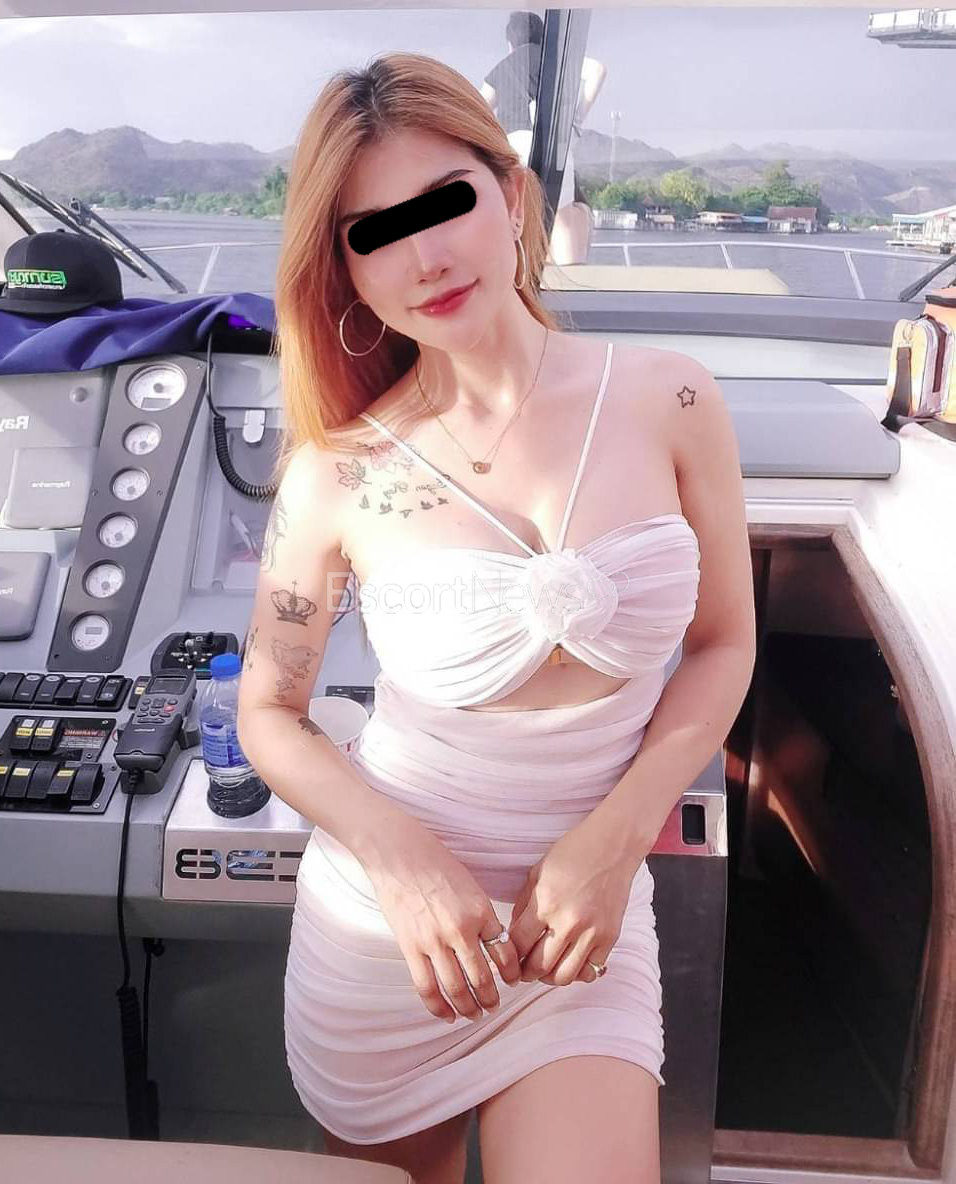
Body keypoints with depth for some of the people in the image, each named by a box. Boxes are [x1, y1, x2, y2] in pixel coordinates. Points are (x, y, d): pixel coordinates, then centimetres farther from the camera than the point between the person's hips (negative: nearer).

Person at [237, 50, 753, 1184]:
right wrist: (403, 861, -19)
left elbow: (724, 645, 0)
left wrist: (614, 840, -13)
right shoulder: (336, 469, -13)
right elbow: (268, 715, -3)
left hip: (587, 912, 1)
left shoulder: (668, 402, -10)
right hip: (382, 920, 0)